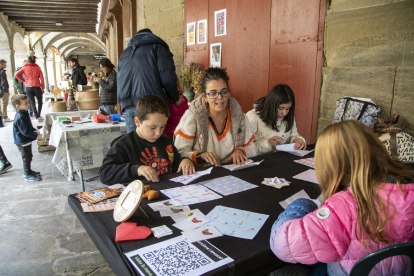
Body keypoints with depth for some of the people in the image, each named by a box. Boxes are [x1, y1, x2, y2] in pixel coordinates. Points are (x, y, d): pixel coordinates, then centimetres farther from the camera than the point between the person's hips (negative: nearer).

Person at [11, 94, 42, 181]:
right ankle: (28, 175, 12)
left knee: (28, 157, 22)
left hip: (25, 141, 10)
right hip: (23, 142, -10)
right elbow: (25, 131, -26)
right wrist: (35, 135, -18)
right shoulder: (20, 117, -26)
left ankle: (28, 171, 37)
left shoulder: (24, 113, 6)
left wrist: (34, 130, 4)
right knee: (27, 158, 1)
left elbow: (29, 126, 19)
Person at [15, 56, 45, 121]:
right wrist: (43, 88, 6)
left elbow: (16, 74, -7)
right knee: (40, 102, 14)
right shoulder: (38, 68, 3)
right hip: (37, 87, -1)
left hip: (28, 87, 1)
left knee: (32, 103, 2)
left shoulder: (25, 68, 4)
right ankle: (39, 115, 13)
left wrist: (23, 80, 3)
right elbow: (42, 79, 0)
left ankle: (37, 117, -7)